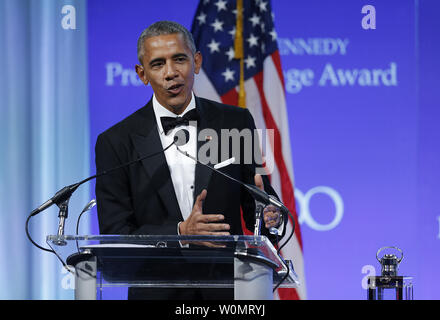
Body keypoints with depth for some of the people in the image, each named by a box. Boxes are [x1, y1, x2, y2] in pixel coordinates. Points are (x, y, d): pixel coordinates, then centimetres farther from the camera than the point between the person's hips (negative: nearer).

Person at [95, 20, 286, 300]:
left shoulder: (236, 122, 4)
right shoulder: (116, 142, -1)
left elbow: (254, 208, 6)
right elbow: (114, 237, -6)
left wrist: (270, 217, -17)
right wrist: (181, 232, -21)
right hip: (158, 293, 0)